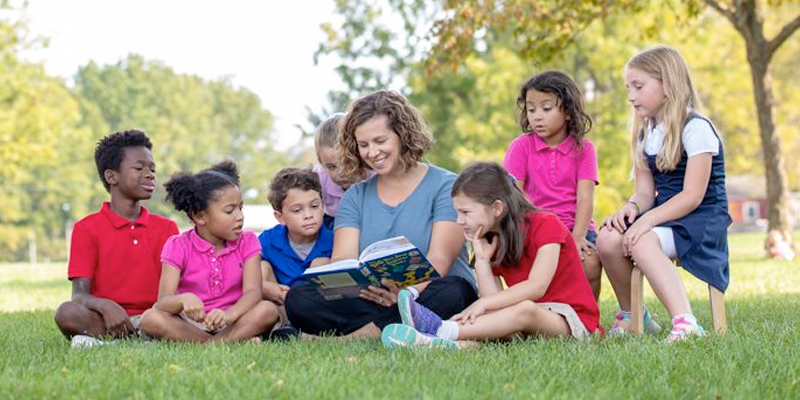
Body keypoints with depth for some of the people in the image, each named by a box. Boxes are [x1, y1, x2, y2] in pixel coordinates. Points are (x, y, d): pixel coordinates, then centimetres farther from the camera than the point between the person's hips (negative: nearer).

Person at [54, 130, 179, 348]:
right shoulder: (87, 229, 6)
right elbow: (80, 295, -3)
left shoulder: (167, 228, 17)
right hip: (104, 320, -2)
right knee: (67, 312, -33)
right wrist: (105, 306, -27)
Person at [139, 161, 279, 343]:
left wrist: (229, 314, -36)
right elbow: (163, 302, -14)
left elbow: (252, 292, -13)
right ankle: (238, 340, -30)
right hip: (191, 323, 0)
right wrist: (184, 300, -40)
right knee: (150, 318, -30)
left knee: (268, 310, -27)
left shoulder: (247, 242, 2)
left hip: (232, 322, 0)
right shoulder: (178, 247, -3)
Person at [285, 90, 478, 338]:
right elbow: (342, 261, 2)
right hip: (369, 302, 3)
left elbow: (439, 260, -10)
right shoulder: (355, 197, 17)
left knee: (451, 294, -38)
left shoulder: (446, 187, 3)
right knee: (299, 299, -21)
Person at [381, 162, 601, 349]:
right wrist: (481, 259, -9)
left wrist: (483, 303, -31)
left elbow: (536, 287, -22)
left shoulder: (546, 225, -8)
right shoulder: (491, 242, 10)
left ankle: (440, 331, -53)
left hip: (570, 318, -6)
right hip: (525, 324, 6)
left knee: (525, 310, -36)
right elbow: (494, 303, -2)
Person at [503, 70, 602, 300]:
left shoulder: (583, 149, 6)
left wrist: (577, 238, -20)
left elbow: (585, 198, -5)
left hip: (575, 226, 1)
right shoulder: (522, 147, 4)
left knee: (590, 263, -28)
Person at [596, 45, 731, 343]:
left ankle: (684, 322, -47)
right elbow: (645, 192, 8)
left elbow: (692, 196, -18)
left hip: (702, 220, -7)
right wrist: (631, 208, -15)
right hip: (664, 215, 7)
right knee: (608, 239, -20)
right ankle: (631, 315, 0)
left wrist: (648, 220, -28)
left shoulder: (696, 129, -11)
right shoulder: (645, 135, 14)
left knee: (642, 241, -36)